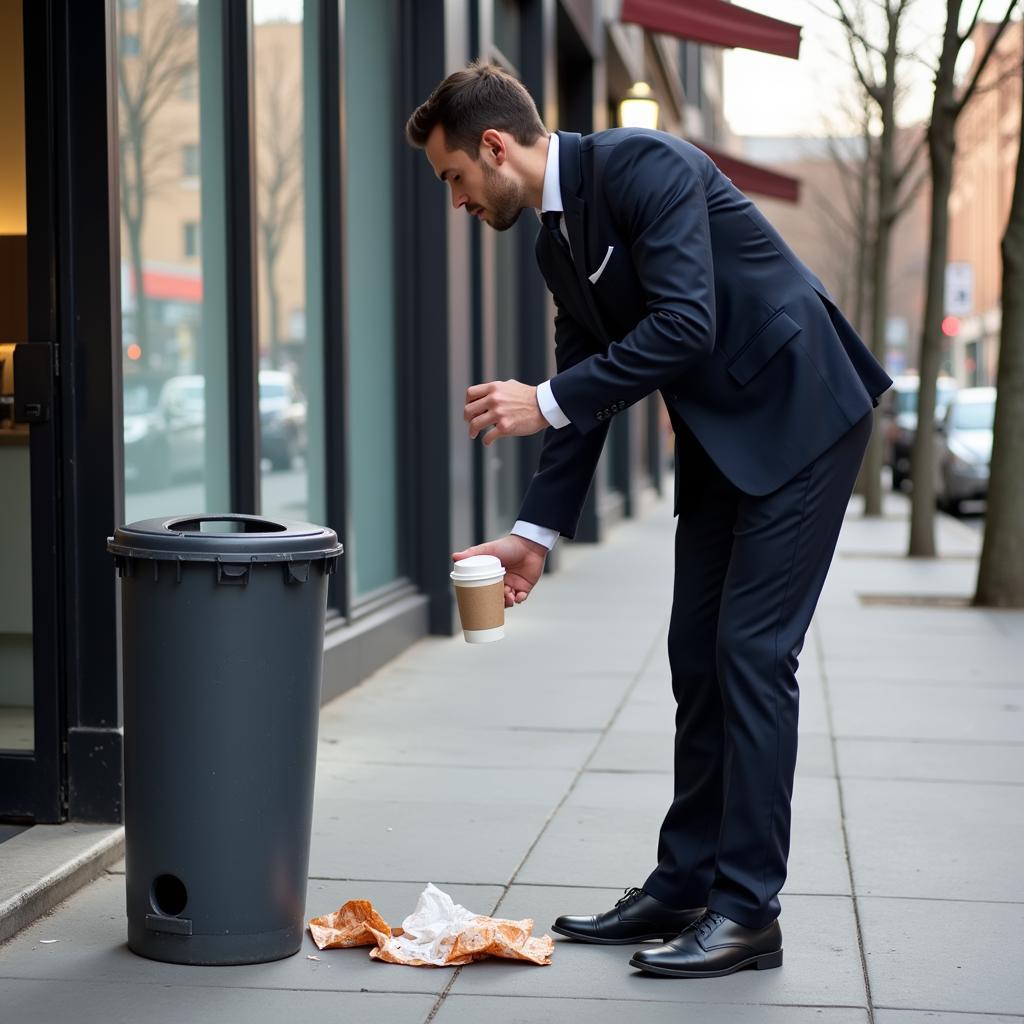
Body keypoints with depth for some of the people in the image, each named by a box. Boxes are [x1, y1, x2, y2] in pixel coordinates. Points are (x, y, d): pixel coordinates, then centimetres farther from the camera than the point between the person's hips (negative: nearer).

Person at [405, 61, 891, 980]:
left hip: (799, 417, -9)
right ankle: (684, 887, 17)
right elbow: (586, 391, 14)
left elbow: (683, 325, -27)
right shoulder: (558, 242, 10)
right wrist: (536, 533, 8)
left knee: (752, 652, -11)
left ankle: (748, 912, -5)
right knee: (697, 657, 9)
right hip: (721, 438, 9)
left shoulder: (644, 166, -18)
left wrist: (546, 403, -23)